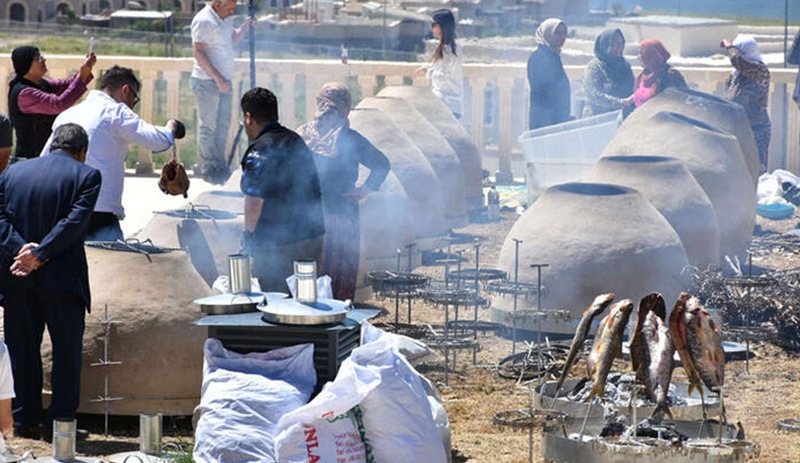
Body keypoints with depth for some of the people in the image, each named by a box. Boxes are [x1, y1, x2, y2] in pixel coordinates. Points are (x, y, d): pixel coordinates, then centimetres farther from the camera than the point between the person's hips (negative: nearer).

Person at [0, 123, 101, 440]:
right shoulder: (85, 176, -3)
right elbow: (75, 221, -14)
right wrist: (40, 254, -17)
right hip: (62, 279, -3)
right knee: (67, 351, 5)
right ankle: (60, 422, 3)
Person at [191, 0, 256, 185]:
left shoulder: (226, 19, 11)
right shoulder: (203, 21, -16)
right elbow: (199, 54, -20)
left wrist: (244, 29, 6)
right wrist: (217, 79, -23)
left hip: (224, 82, 9)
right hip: (207, 82, -9)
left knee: (223, 125, 13)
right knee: (208, 127, -1)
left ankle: (220, 166, 22)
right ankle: (208, 170, 6)